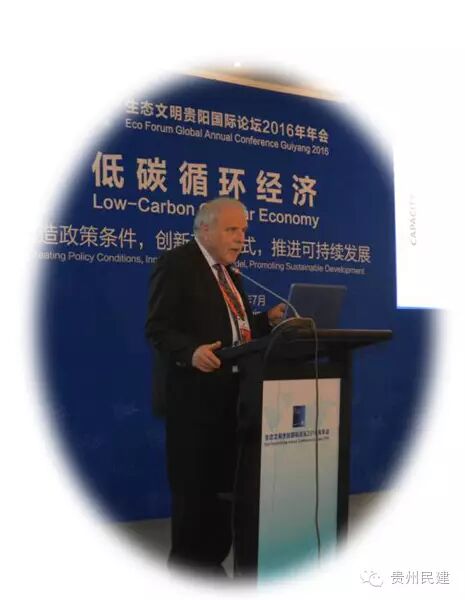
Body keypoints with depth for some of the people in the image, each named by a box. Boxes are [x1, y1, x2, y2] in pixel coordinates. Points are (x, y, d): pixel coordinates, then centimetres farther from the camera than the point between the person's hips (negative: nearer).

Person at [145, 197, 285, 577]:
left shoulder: (228, 272, 17)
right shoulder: (175, 264, -10)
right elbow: (158, 328, -17)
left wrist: (269, 320, 3)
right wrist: (191, 352, -34)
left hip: (229, 393, 9)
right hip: (193, 395, -8)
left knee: (223, 483, 14)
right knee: (193, 487, 1)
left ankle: (212, 561, 27)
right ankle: (186, 566, 17)